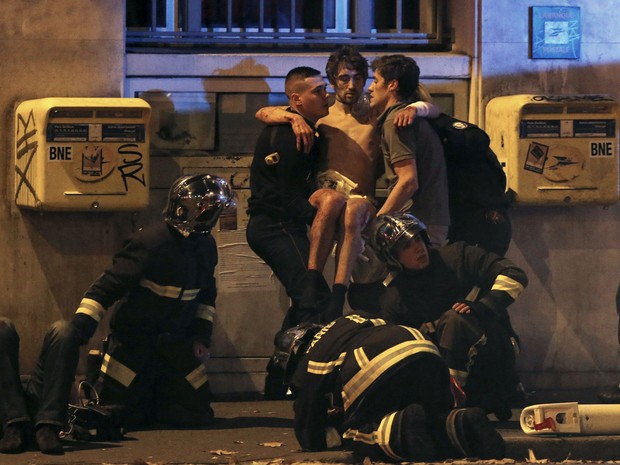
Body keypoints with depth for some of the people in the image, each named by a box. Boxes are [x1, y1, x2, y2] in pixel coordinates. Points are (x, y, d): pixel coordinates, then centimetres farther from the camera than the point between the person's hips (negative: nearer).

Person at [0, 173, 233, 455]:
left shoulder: (206, 246, 4)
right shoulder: (152, 241, -19)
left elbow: (206, 295, 22)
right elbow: (106, 288, -22)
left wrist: (202, 337, 11)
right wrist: (78, 330, -31)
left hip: (175, 344, 6)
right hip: (133, 343, -6)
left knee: (198, 415, -4)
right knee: (123, 417, -9)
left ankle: (150, 399, 23)